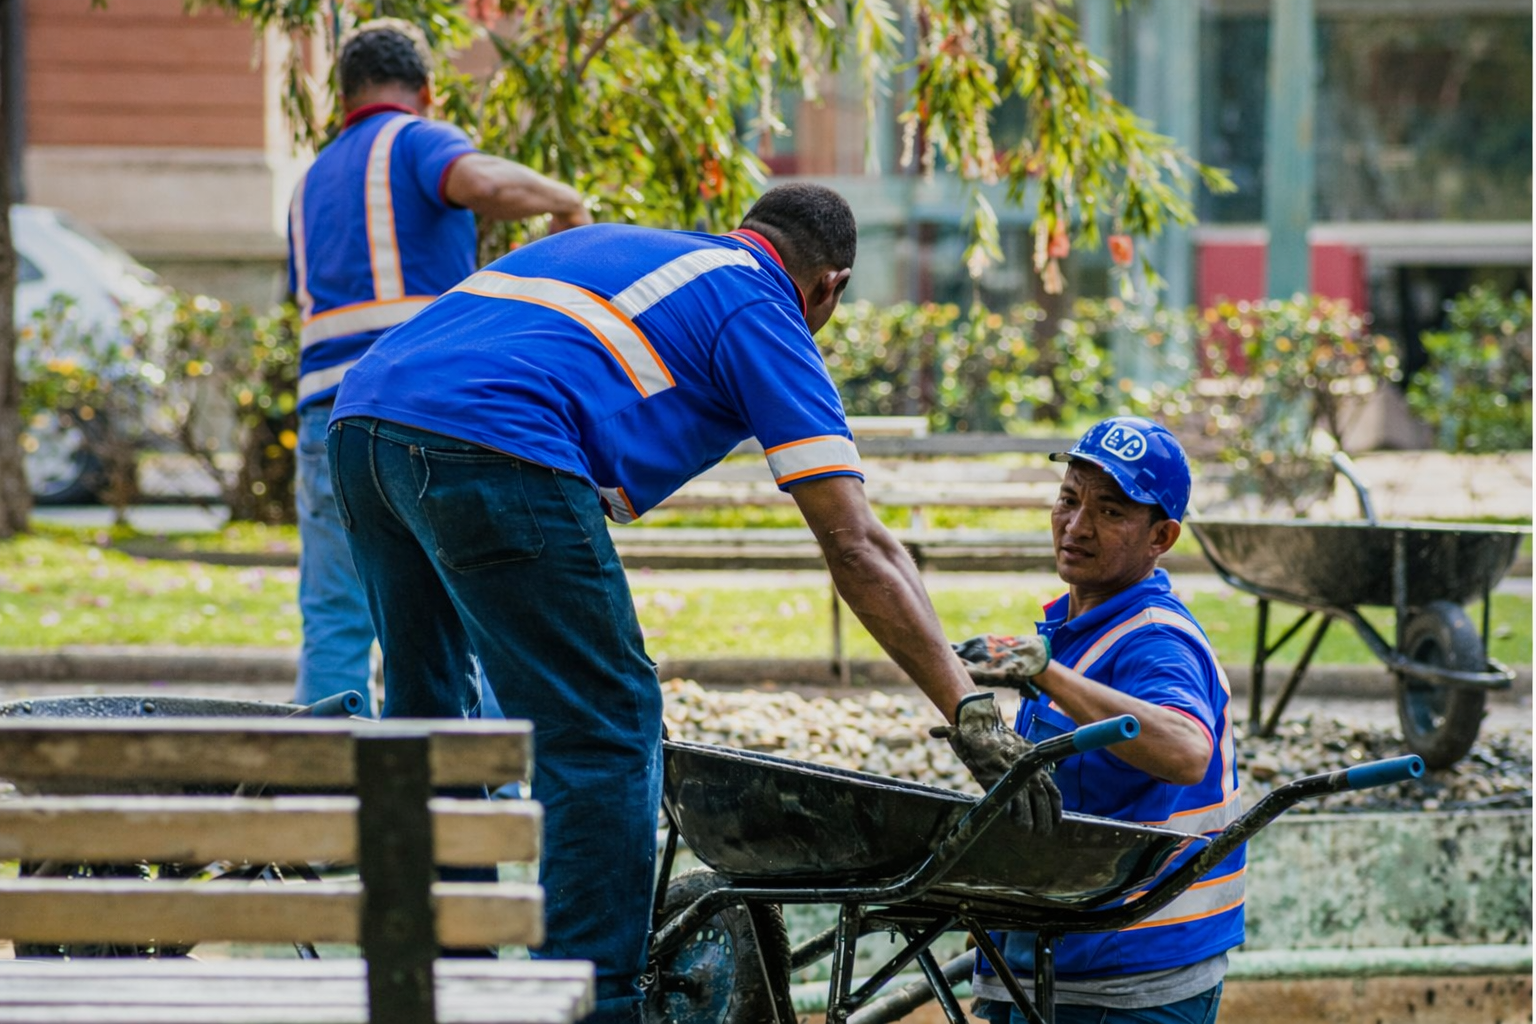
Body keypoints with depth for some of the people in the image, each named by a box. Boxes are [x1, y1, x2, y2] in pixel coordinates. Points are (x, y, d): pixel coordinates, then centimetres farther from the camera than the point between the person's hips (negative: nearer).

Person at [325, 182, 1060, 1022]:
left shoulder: (611, 247, 34)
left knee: (427, 711, 22)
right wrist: (969, 709, 2)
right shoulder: (762, 312, 12)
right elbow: (855, 548, 4)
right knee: (606, 729, 1)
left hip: (360, 417, 8)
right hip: (488, 445, -8)